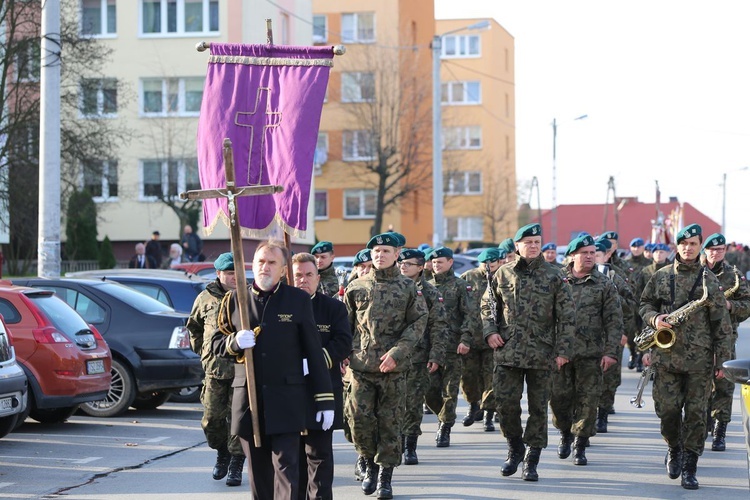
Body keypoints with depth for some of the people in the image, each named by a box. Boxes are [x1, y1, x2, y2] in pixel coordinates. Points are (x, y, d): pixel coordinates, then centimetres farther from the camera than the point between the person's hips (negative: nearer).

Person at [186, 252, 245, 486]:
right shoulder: (206, 298, 8)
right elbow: (194, 327, 23)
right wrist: (201, 349, 15)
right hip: (214, 369, 2)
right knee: (212, 418, 4)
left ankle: (236, 464, 7)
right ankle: (222, 453, 30)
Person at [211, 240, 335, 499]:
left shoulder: (299, 300, 3)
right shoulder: (234, 300, 7)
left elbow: (314, 352, 2)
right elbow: (215, 344, 12)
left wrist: (325, 400, -1)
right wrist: (235, 342, -13)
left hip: (286, 400, -2)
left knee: (286, 467, -8)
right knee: (258, 470, 9)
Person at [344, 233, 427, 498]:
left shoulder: (408, 287, 4)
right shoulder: (356, 287, 8)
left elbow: (419, 322, 0)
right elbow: (345, 324, 13)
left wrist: (397, 352, -11)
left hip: (393, 367, -1)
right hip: (361, 364, 1)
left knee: (390, 421, 2)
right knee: (360, 418, -3)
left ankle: (385, 475, 11)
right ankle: (370, 464, 20)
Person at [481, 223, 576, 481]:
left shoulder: (554, 276, 1)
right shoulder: (503, 274, 6)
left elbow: (567, 316, 0)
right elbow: (487, 304, 16)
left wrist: (563, 350, -5)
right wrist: (490, 331, 1)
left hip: (541, 353, -1)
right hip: (508, 351, 1)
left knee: (538, 407, 4)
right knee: (506, 403, -1)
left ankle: (531, 461, 13)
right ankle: (515, 448, 23)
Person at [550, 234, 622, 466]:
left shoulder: (605, 284, 4)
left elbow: (614, 320, 2)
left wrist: (610, 351, -6)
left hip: (591, 354, -1)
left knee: (587, 400, -1)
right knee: (559, 397, 3)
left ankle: (580, 445, 10)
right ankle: (565, 434, 28)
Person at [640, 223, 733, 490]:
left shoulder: (709, 281, 3)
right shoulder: (661, 276, 8)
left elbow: (722, 324, 3)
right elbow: (645, 305, 16)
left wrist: (722, 360, 0)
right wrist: (654, 318, -8)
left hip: (700, 359, -1)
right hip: (666, 355, 1)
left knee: (696, 414, -1)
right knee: (667, 410, 2)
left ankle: (689, 468, 5)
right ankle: (674, 449, 29)